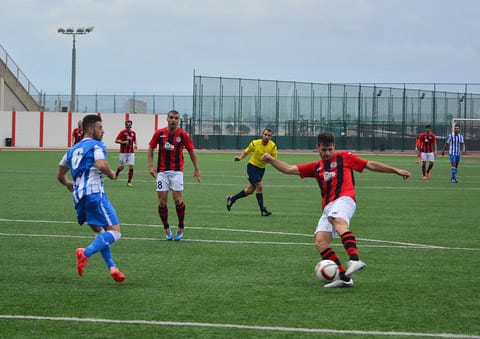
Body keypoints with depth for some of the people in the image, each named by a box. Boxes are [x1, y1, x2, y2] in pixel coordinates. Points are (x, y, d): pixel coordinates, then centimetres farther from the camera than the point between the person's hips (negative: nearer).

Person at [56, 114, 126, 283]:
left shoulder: (73, 149, 22)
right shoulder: (96, 145, -1)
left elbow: (60, 175, 29)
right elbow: (101, 165, -22)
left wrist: (68, 183, 50)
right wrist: (111, 174, -1)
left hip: (78, 196, 8)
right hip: (94, 193, -8)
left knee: (100, 233, 20)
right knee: (114, 232, -11)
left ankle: (112, 267, 10)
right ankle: (86, 253, -29)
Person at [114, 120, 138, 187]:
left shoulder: (133, 133, 6)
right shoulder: (122, 132, -7)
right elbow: (116, 140, -8)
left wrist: (135, 145, 3)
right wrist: (123, 142, -23)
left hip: (131, 152, 3)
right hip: (123, 152, -3)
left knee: (131, 167, -6)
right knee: (121, 167, 3)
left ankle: (129, 182, 2)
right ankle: (116, 174, 37)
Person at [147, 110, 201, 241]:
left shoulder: (183, 135, -3)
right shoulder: (159, 133, -1)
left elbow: (191, 151, 6)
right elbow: (151, 148, 9)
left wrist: (196, 169, 6)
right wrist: (151, 166, -1)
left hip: (177, 171, -1)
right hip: (162, 171, 1)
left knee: (178, 199, -10)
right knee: (162, 201, -2)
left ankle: (181, 227, 8)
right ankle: (166, 229, 13)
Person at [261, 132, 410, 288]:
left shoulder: (344, 157, 15)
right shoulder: (316, 167, 26)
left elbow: (370, 165, 16)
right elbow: (289, 169, 22)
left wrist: (396, 170, 13)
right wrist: (271, 160, 8)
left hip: (344, 199, -6)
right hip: (328, 207, 6)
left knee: (339, 222, -38)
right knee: (320, 241, -12)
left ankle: (355, 260, -59)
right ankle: (344, 278, -11)